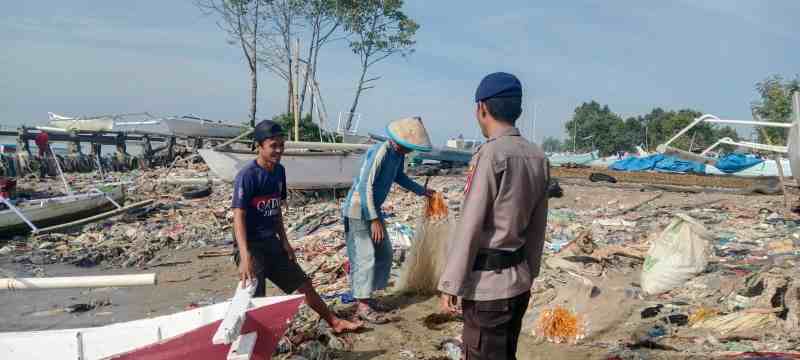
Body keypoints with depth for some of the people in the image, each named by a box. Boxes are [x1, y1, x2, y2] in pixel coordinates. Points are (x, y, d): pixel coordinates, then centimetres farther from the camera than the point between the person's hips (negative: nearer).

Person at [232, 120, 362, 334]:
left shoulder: (279, 171, 6)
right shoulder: (247, 176, -18)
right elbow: (238, 216, -24)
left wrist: (284, 241, 13)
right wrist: (245, 257, -33)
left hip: (271, 242, 8)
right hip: (251, 245, -8)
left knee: (303, 283, 16)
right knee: (255, 299, -15)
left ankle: (335, 322, 31)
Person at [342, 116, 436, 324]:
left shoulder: (399, 154, 2)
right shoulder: (379, 152, -26)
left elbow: (399, 177, 23)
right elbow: (365, 187, -27)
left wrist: (422, 191, 26)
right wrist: (374, 219, -26)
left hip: (374, 209, 10)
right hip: (358, 210, -10)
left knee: (384, 253, 13)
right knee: (365, 257, -8)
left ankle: (367, 297, 24)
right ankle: (362, 307, 1)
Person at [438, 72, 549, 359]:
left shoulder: (490, 155, -17)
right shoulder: (538, 157, 5)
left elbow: (469, 228, -18)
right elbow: (537, 228, 10)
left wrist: (450, 285, -12)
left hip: (487, 285, -7)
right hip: (519, 280, 8)